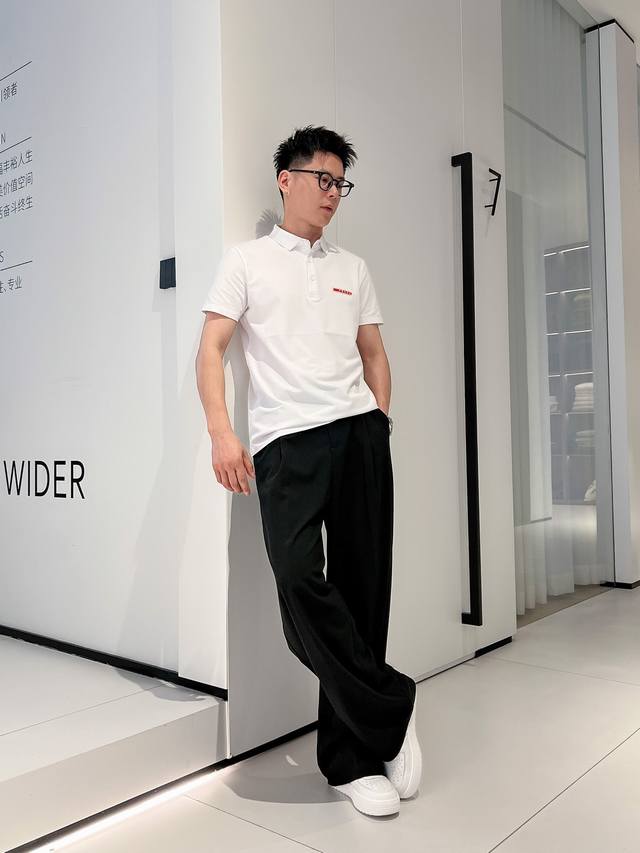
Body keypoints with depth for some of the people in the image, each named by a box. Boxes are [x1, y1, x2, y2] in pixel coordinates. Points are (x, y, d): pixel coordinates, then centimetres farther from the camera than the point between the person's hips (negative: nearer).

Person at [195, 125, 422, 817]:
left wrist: (379, 422, 7)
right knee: (300, 582, -20)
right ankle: (390, 706, 1)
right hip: (284, 442, -3)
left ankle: (350, 758, 15)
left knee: (362, 589, 1)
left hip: (359, 434, 3)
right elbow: (211, 348, 1)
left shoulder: (352, 268, 22)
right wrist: (221, 431, -13)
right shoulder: (246, 260, 11)